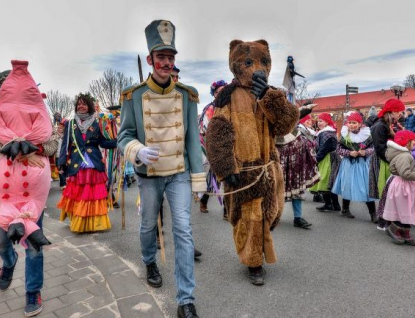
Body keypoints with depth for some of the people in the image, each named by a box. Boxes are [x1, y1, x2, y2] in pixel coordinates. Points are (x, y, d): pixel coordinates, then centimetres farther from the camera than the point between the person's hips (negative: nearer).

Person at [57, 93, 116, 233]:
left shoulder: (96, 124, 5)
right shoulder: (70, 124, 8)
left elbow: (103, 142, 1)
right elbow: (65, 145, 5)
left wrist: (117, 141, -15)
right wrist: (62, 163, -3)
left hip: (94, 166, 0)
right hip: (76, 166, 1)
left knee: (94, 196, 3)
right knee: (77, 196, 4)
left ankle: (95, 223, 16)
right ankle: (79, 223, 16)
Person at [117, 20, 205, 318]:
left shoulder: (187, 95, -2)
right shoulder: (133, 96, -6)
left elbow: (193, 139, -1)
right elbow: (124, 135, -1)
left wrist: (198, 179, -2)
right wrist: (137, 151, -25)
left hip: (179, 174, 0)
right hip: (149, 175, 0)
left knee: (184, 231, -5)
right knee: (149, 225, 18)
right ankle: (150, 262, 51)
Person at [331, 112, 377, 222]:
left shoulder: (367, 134, -3)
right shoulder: (345, 135, -3)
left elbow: (373, 147, 0)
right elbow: (338, 149, -3)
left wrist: (365, 152, -18)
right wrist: (349, 153, -17)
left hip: (363, 164, 0)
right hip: (349, 164, 0)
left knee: (367, 187, 1)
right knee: (348, 185, 11)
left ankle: (373, 213, 10)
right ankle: (345, 209, 28)